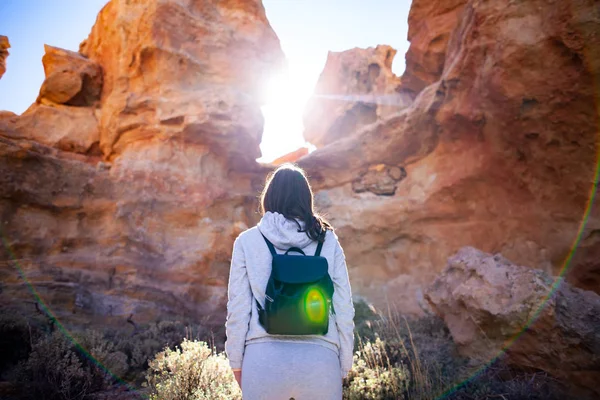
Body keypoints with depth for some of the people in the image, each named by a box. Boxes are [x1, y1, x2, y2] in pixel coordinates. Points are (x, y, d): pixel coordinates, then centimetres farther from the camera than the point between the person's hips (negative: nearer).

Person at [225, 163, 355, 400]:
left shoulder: (247, 241, 2)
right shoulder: (328, 241, 4)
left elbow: (238, 309, 1)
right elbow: (344, 308, 5)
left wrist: (236, 362, 12)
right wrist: (344, 365, 14)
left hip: (264, 358, -1)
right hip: (319, 359, 1)